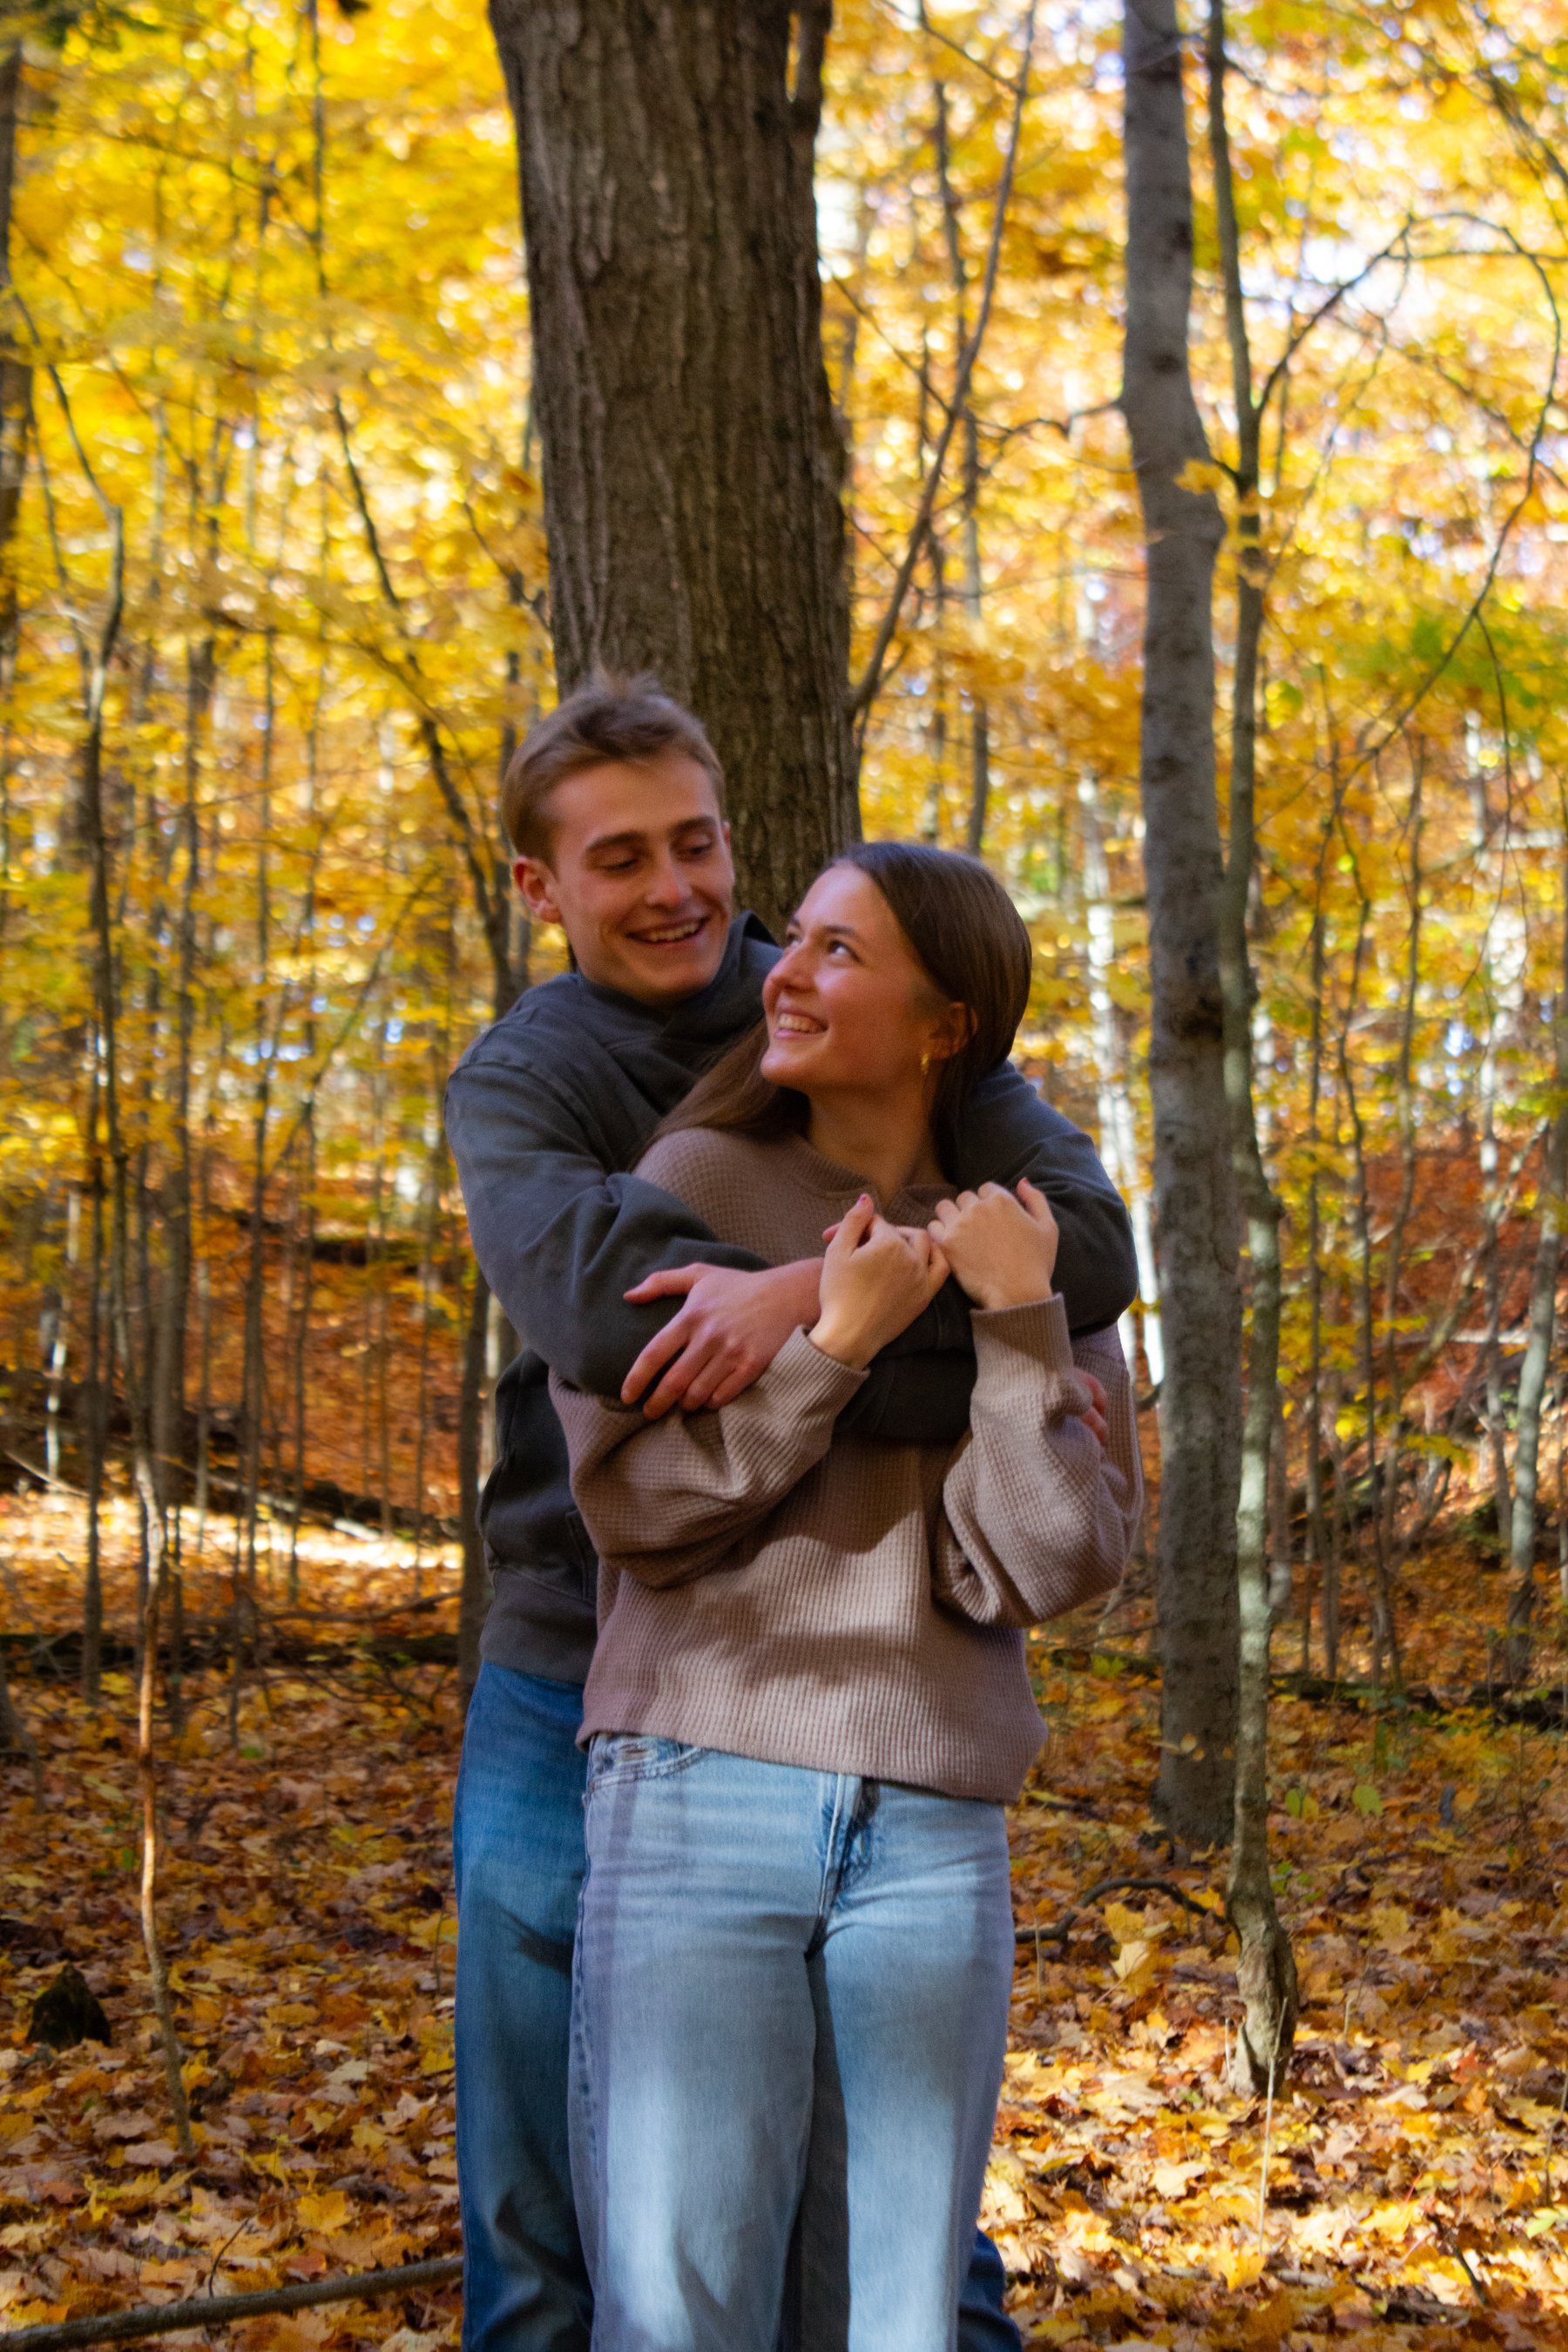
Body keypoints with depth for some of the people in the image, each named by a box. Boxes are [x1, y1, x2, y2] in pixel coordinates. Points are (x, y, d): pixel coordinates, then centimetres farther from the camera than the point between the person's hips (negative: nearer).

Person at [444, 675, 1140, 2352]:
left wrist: (815, 1289, -30)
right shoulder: (517, 1084, -3)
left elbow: (1090, 1243, -14)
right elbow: (594, 1315, -24)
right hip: (577, 1694, 0)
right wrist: (968, 1389, -27)